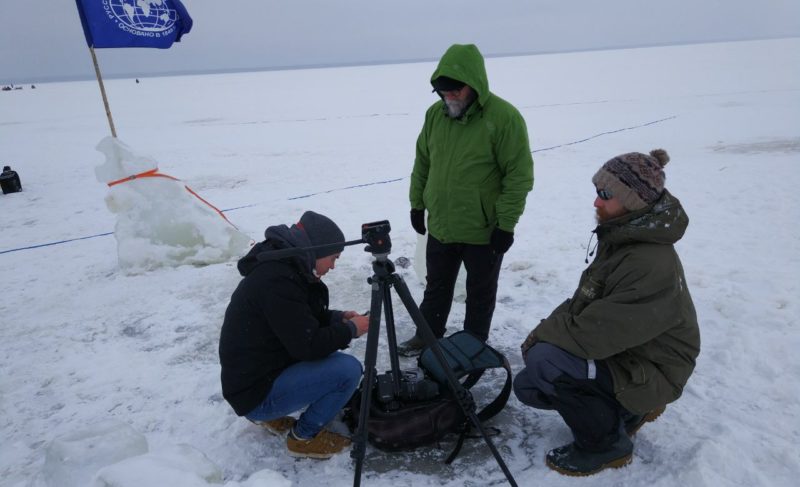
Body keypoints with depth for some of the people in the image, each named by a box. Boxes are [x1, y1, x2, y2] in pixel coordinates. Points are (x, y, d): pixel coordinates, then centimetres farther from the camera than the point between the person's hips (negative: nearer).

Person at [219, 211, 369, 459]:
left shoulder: (280, 265, 5)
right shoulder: (277, 280, -25)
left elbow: (304, 316, 18)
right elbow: (308, 346, -25)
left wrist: (338, 318, 3)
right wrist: (351, 329, -11)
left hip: (259, 371, 10)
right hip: (256, 393, -10)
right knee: (348, 369, -18)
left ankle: (269, 415, 18)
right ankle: (305, 436, 2)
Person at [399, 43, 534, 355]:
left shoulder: (504, 117, -17)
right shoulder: (435, 113, -1)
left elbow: (519, 175, -16)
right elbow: (422, 163, 10)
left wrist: (506, 224, -17)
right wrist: (417, 203, 10)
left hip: (485, 231, -5)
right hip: (440, 226, 5)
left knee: (480, 294, 14)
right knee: (436, 286, 21)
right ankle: (427, 336, 39)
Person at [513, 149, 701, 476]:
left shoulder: (652, 265, -31)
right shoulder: (621, 237, -1)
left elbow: (596, 333, -32)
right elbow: (582, 303, 5)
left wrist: (541, 336, -17)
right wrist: (543, 332, -8)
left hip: (651, 372, -9)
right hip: (621, 351, 9)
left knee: (544, 362, -29)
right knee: (527, 386, 6)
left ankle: (605, 445, -4)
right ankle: (626, 409, 19)